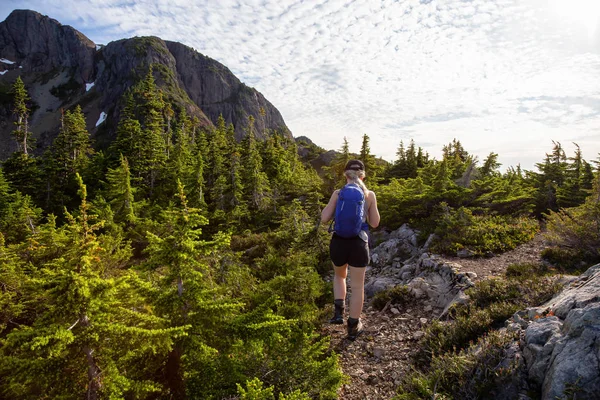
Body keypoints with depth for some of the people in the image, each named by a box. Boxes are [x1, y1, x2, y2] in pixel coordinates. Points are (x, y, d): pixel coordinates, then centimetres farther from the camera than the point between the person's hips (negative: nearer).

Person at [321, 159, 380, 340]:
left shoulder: (338, 194, -4)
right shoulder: (370, 195, -3)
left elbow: (324, 218, -4)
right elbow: (374, 223, 5)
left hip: (338, 242, 1)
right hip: (359, 245, -1)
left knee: (340, 276, 30)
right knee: (357, 286, 13)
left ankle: (339, 312, 19)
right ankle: (353, 327, 23)